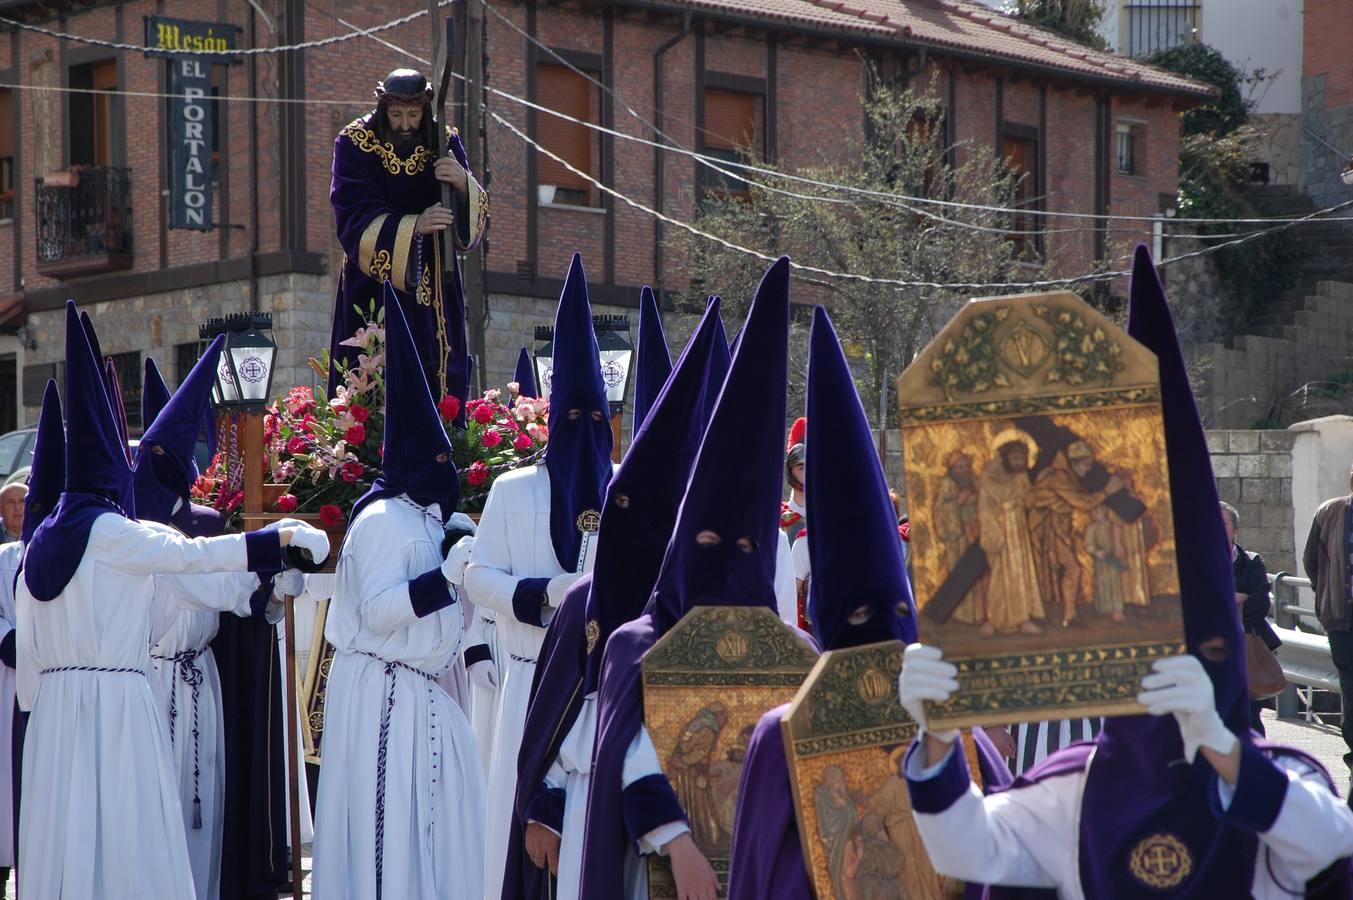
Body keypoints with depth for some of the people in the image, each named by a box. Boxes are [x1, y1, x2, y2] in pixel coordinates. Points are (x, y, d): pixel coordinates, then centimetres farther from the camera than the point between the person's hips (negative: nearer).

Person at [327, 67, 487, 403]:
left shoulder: (444, 143, 1)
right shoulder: (355, 143, -5)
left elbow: (476, 220, -4)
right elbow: (354, 219, -15)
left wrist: (463, 184, -27)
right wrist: (413, 226, -29)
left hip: (432, 285, 2)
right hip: (374, 284, -2)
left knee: (439, 387, -3)